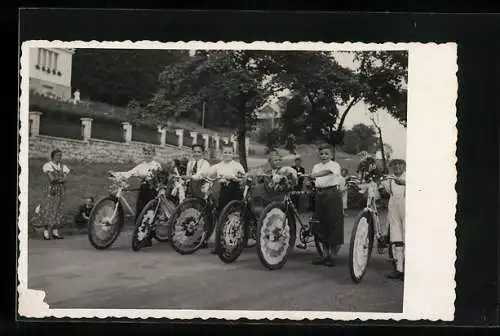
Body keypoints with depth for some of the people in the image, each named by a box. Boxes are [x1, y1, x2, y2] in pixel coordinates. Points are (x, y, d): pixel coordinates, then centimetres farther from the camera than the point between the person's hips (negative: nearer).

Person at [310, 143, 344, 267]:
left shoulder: (334, 165, -2)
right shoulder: (316, 167, 18)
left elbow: (327, 172, -24)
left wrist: (314, 175, -38)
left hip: (332, 193, -6)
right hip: (319, 194, 6)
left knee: (333, 223, -5)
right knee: (319, 224, 7)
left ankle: (332, 255, 3)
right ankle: (325, 254, 18)